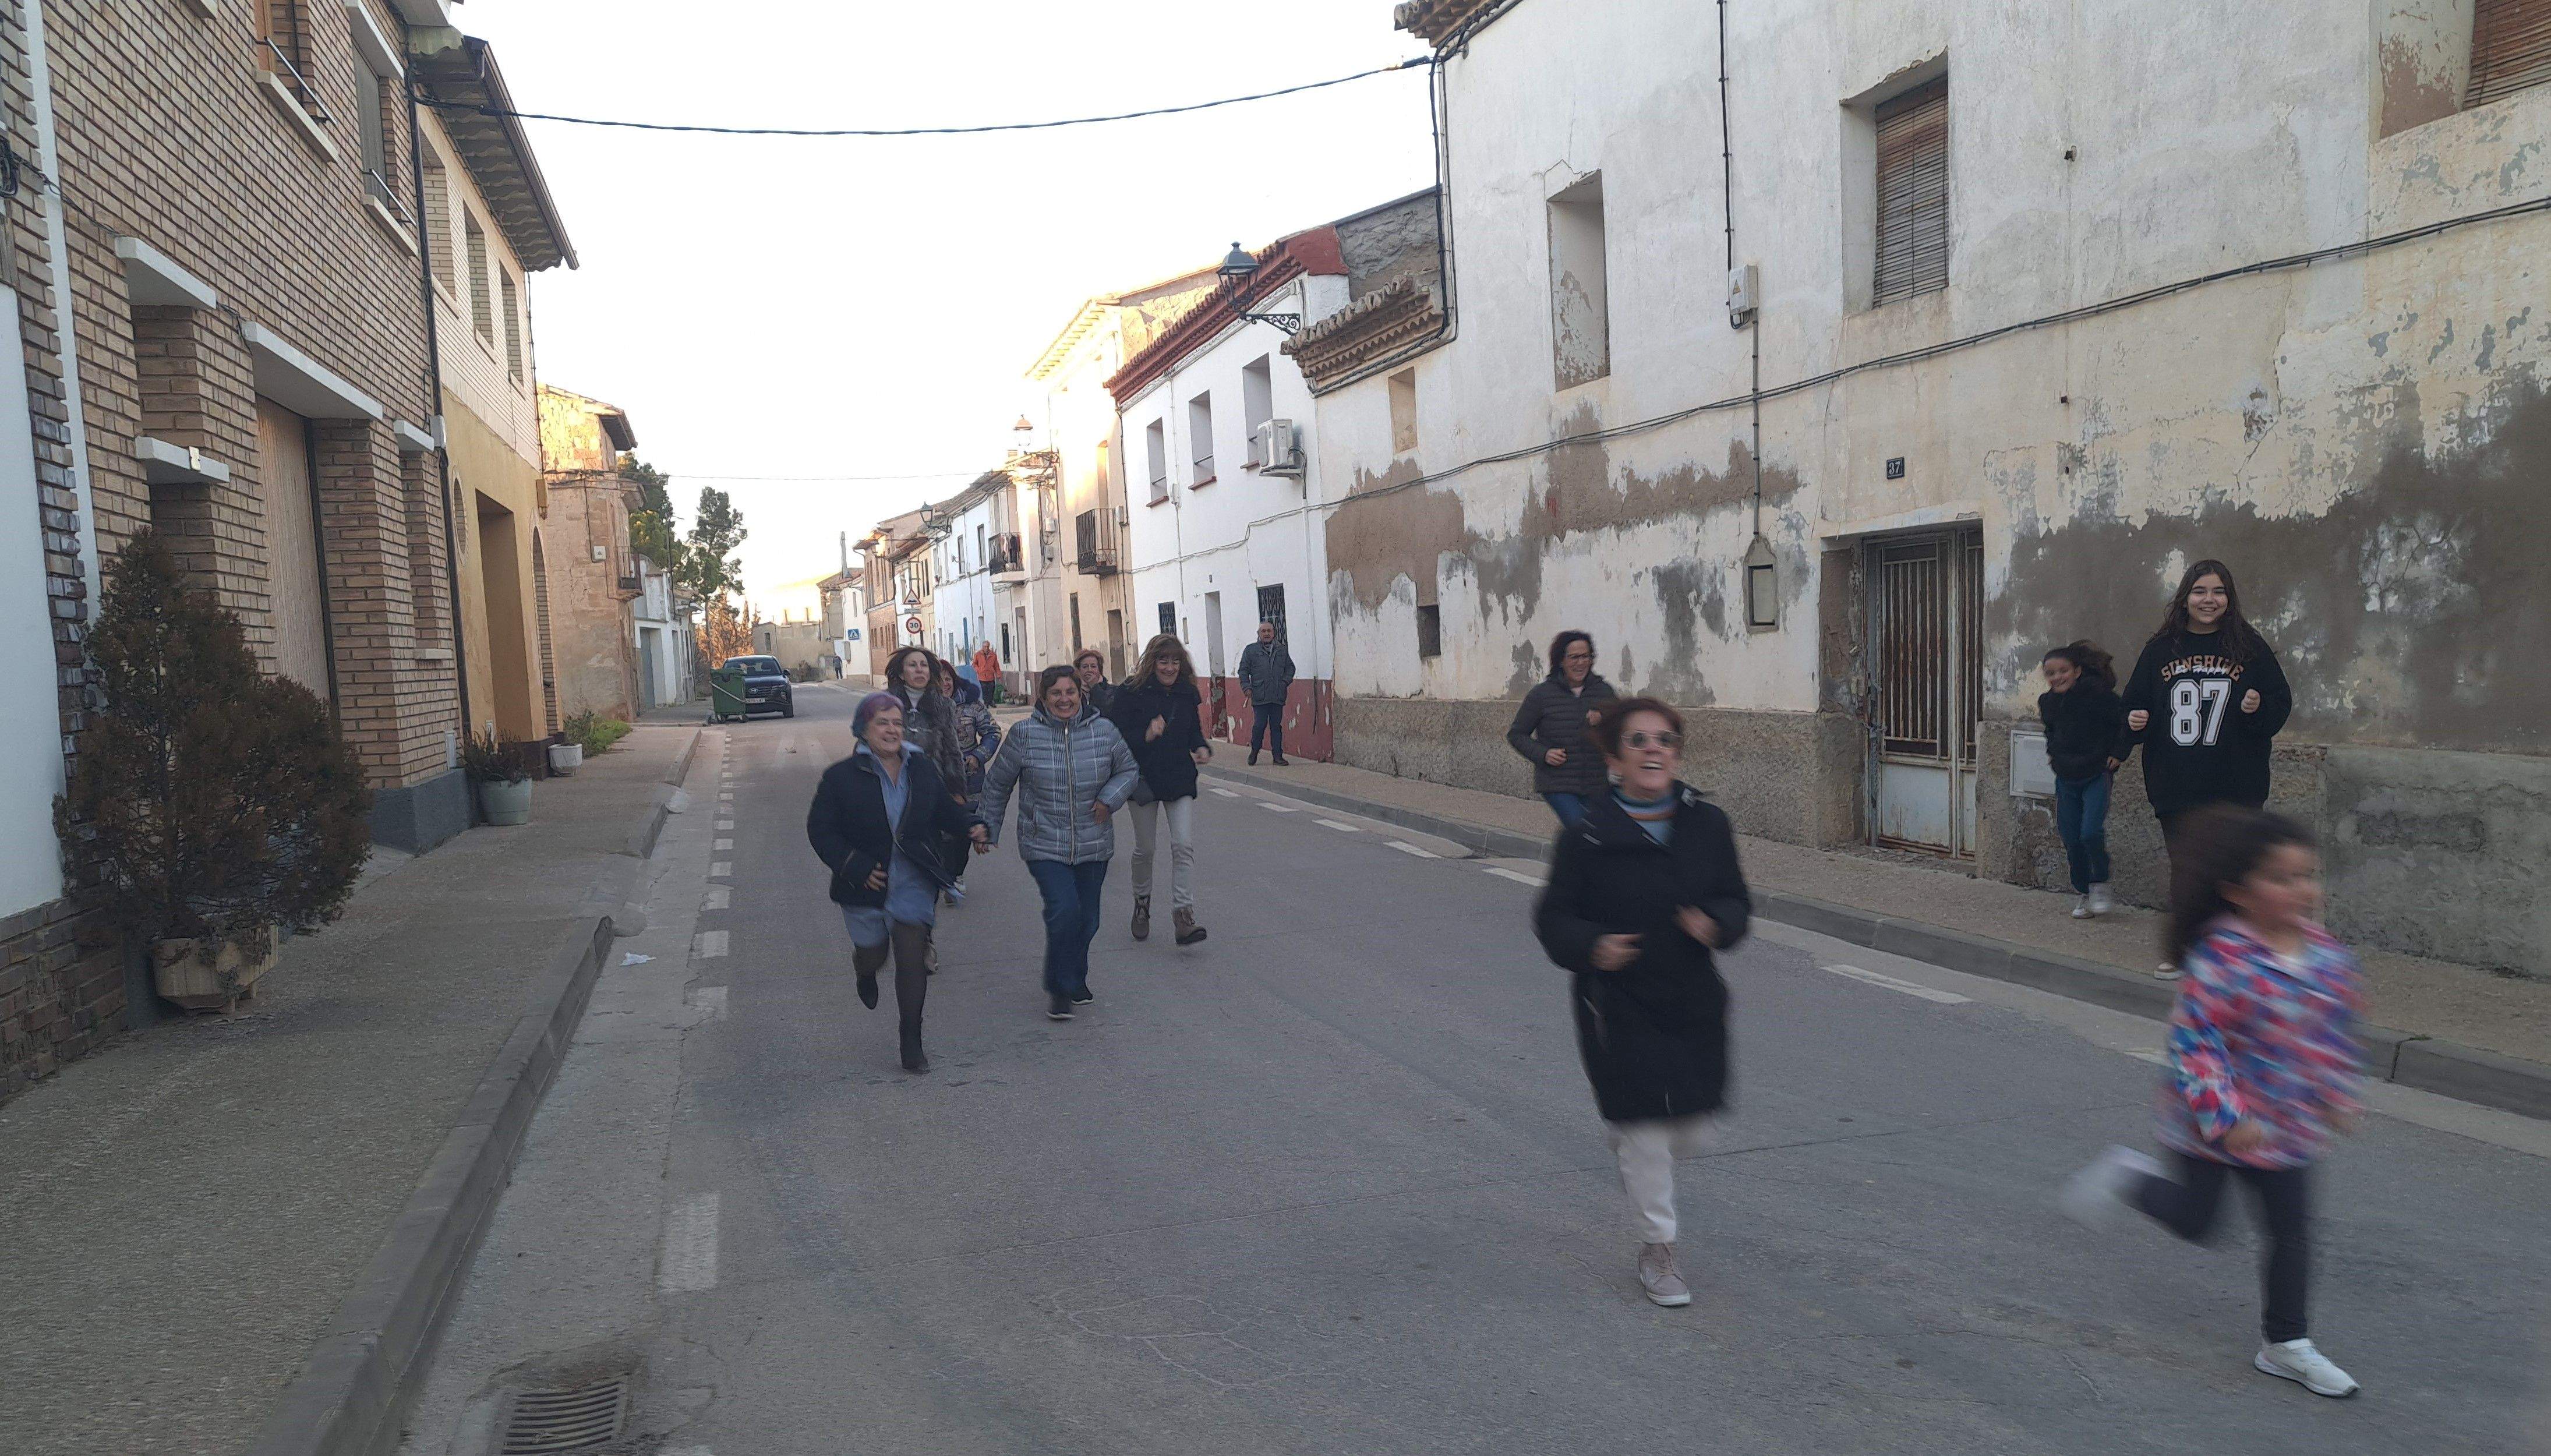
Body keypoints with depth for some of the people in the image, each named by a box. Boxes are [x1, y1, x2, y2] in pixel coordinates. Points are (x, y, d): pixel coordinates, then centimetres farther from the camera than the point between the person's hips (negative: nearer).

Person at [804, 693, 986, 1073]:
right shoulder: (842, 778, -10)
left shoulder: (923, 769, 1)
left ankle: (911, 1042, 9)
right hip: (866, 885, -1)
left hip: (914, 885, 1)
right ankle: (865, 973, 54)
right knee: (873, 954, 13)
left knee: (913, 959, -4)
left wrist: (969, 828, -8)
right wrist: (855, 868, -18)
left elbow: (945, 811, 13)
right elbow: (821, 831, -8)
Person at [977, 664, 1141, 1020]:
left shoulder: (1103, 731, -2)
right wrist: (990, 827, 12)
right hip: (1044, 846, -3)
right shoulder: (1024, 734, -7)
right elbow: (997, 783, 5)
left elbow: (1128, 770, 13)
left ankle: (1076, 980, 35)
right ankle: (1059, 989, -1)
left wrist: (1110, 798, -6)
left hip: (1093, 846, 3)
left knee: (1087, 917, 10)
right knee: (1064, 909, -19)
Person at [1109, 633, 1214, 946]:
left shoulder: (1188, 692, 4)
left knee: (1184, 846, -10)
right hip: (1145, 779, -2)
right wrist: (1146, 735, -29)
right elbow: (1116, 735, -13)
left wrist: (1202, 748, -5)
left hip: (1181, 780, 2)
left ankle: (1183, 917, -12)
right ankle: (1142, 903, 36)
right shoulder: (1132, 692, -9)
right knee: (1145, 848, 10)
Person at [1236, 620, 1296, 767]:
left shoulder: (1282, 650, 14)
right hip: (1259, 697, -2)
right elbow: (1243, 670, 6)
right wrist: (1247, 687, -4)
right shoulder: (1250, 650, 6)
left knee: (1276, 726, 6)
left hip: (1278, 696, 2)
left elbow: (1290, 668, 20)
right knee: (1259, 725, -2)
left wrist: (1286, 681, 5)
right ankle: (1254, 752, 19)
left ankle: (1278, 756, 11)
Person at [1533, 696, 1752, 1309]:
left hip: (1693, 999, 4)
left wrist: (1715, 923, -14)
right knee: (1644, 1130, 0)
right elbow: (1553, 916, -4)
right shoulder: (1587, 836, -10)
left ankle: (1628, 1145, 47)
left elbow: (1737, 900, 9)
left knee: (1689, 1131, 11)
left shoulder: (1708, 825, 0)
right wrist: (1591, 946, -24)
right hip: (1617, 1004, -4)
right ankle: (1658, 1251, 21)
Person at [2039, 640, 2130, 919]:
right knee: (2071, 839, 5)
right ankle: (2083, 894, 19)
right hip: (2065, 779, 6)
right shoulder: (2047, 702, 4)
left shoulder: (2097, 695, -16)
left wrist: (2119, 753, -11)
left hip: (2096, 776, -5)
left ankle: (2100, 886, 5)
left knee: (2091, 833, -18)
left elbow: (2128, 720, -11)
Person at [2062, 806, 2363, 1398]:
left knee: (2292, 1229, 11)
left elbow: (2336, 1031, 13)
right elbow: (2194, 1042, -26)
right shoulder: (2221, 960, -27)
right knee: (2195, 1220, 10)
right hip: (2214, 1120, -6)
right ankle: (2128, 1177, 38)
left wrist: (2339, 1094, 14)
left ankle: (2287, 1345, 26)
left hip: (2284, 1126, 6)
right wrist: (2225, 1118, -28)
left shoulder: (2327, 955, -4)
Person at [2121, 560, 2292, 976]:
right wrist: (2134, 721, -9)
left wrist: (2258, 708, -17)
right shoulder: (2161, 648, 5)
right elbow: (2135, 704, 12)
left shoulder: (2250, 647, 0)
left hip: (2235, 787, -2)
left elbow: (2281, 702, 3)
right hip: (2175, 786, 2)